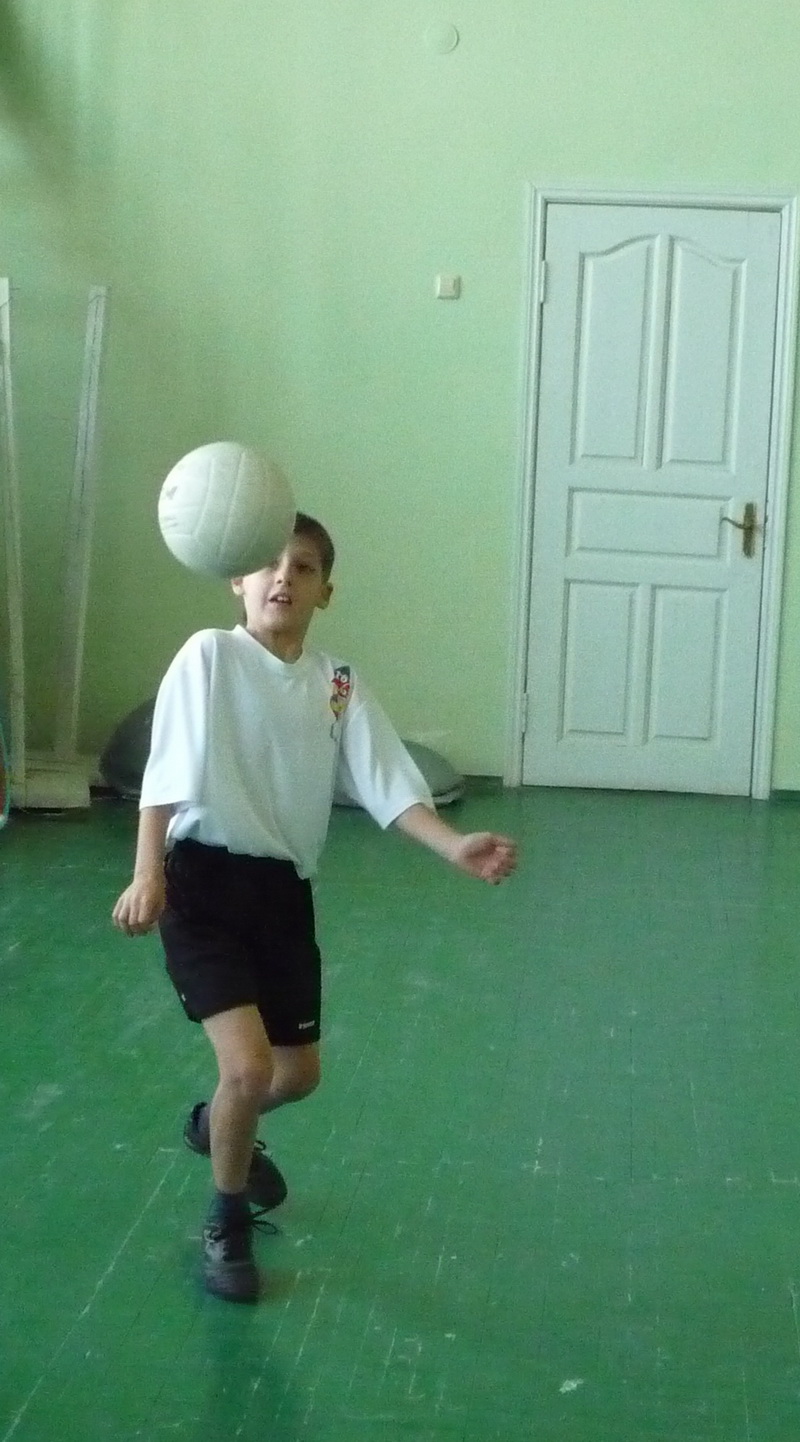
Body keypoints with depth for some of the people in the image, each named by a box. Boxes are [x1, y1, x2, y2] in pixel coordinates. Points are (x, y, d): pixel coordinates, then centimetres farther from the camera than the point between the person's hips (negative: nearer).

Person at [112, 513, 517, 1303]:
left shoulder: (338, 684, 3)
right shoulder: (209, 655, -10)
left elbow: (387, 784, -5)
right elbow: (167, 771, -17)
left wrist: (457, 847, -20)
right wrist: (146, 874, -28)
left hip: (284, 887, 6)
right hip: (204, 879, -5)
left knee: (298, 1072, 16)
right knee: (249, 1063, -17)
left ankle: (215, 1124, 52)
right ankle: (226, 1222, 11)